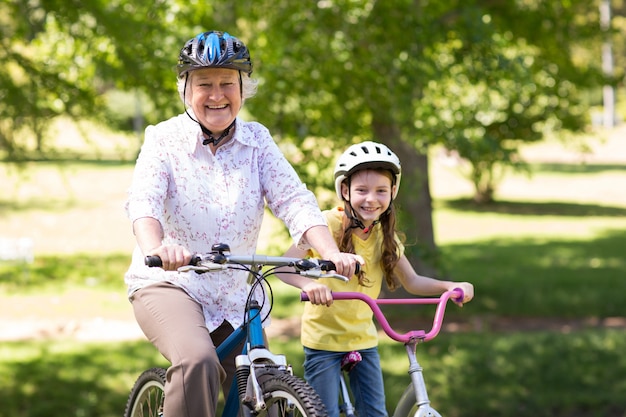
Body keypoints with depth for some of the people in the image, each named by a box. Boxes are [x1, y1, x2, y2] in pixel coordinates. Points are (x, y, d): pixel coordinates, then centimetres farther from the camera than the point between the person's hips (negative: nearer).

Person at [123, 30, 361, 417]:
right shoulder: (165, 139, -6)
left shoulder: (257, 141, 2)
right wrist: (156, 248, -46)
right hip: (169, 285, -4)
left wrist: (332, 254, -29)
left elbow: (295, 201, -10)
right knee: (198, 362, -34)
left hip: (233, 298, 4)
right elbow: (143, 201, -23)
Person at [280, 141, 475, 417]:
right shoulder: (328, 224, -16)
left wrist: (450, 286, -13)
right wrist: (309, 284, -48)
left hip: (363, 339, 5)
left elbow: (411, 282, 5)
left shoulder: (385, 235, 1)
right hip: (324, 338, -5)